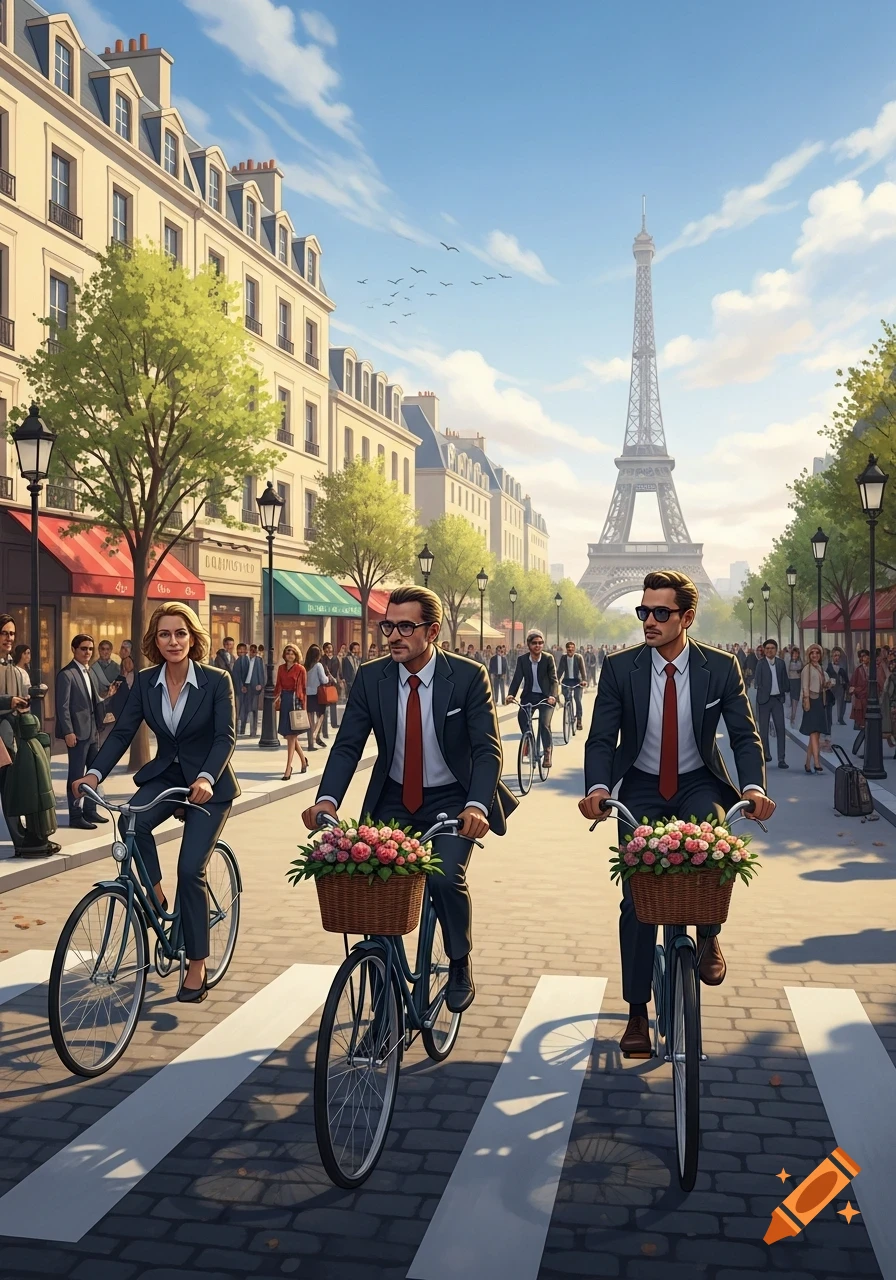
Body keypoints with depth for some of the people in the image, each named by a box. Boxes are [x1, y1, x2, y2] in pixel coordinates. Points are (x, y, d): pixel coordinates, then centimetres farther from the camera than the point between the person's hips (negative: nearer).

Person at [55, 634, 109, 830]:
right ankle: (75, 816, 5)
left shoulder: (89, 672, 15)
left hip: (93, 731, 9)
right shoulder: (66, 674, -11)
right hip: (78, 732, -9)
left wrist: (107, 701, 2)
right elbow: (62, 706, -15)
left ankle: (90, 810, 25)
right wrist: (68, 732, -20)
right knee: (76, 775, -1)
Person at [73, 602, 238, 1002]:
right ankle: (155, 894, -5)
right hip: (165, 775, 4)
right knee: (132, 820, -30)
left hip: (208, 783, -3)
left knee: (190, 869, -11)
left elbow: (225, 736, -20)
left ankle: (197, 965, 4)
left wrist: (206, 778, -37)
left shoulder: (216, 681, -14)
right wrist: (94, 773, -21)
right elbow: (122, 732, -5)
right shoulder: (145, 682, -3)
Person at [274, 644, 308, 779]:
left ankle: (288, 769, -8)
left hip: (295, 701, -6)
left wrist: (303, 706, -7)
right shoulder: (281, 668, 11)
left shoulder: (300, 669, -3)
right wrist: (276, 698, 0)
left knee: (291, 735, -8)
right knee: (289, 734, 10)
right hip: (284, 700, 6)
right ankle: (303, 760, 30)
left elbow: (303, 688, -4)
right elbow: (278, 685, 14)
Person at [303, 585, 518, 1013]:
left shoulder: (469, 676, -14)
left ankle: (460, 965, 7)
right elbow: (347, 745, -8)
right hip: (392, 801, 3)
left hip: (451, 800, -3)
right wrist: (327, 798, -27)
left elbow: (488, 749, -18)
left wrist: (477, 805, -36)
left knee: (445, 877, -24)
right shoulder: (371, 678, -7)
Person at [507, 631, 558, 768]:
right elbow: (517, 678, -10)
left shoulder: (548, 659, -10)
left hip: (545, 696, -2)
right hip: (529, 695, 2)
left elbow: (553, 679, -13)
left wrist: (553, 696, -30)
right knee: (522, 717, -20)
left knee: (544, 723, -20)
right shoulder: (522, 660, -4)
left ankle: (547, 752, -5)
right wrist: (511, 694, -27)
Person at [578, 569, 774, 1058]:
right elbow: (601, 738, -11)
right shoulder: (620, 668, -11)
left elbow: (744, 734, -7)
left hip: (698, 784, 0)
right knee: (636, 899, -3)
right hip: (641, 789, 0)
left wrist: (753, 787, -25)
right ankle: (637, 1013, 12)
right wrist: (597, 787, -30)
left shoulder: (721, 668, -10)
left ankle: (708, 935, -1)